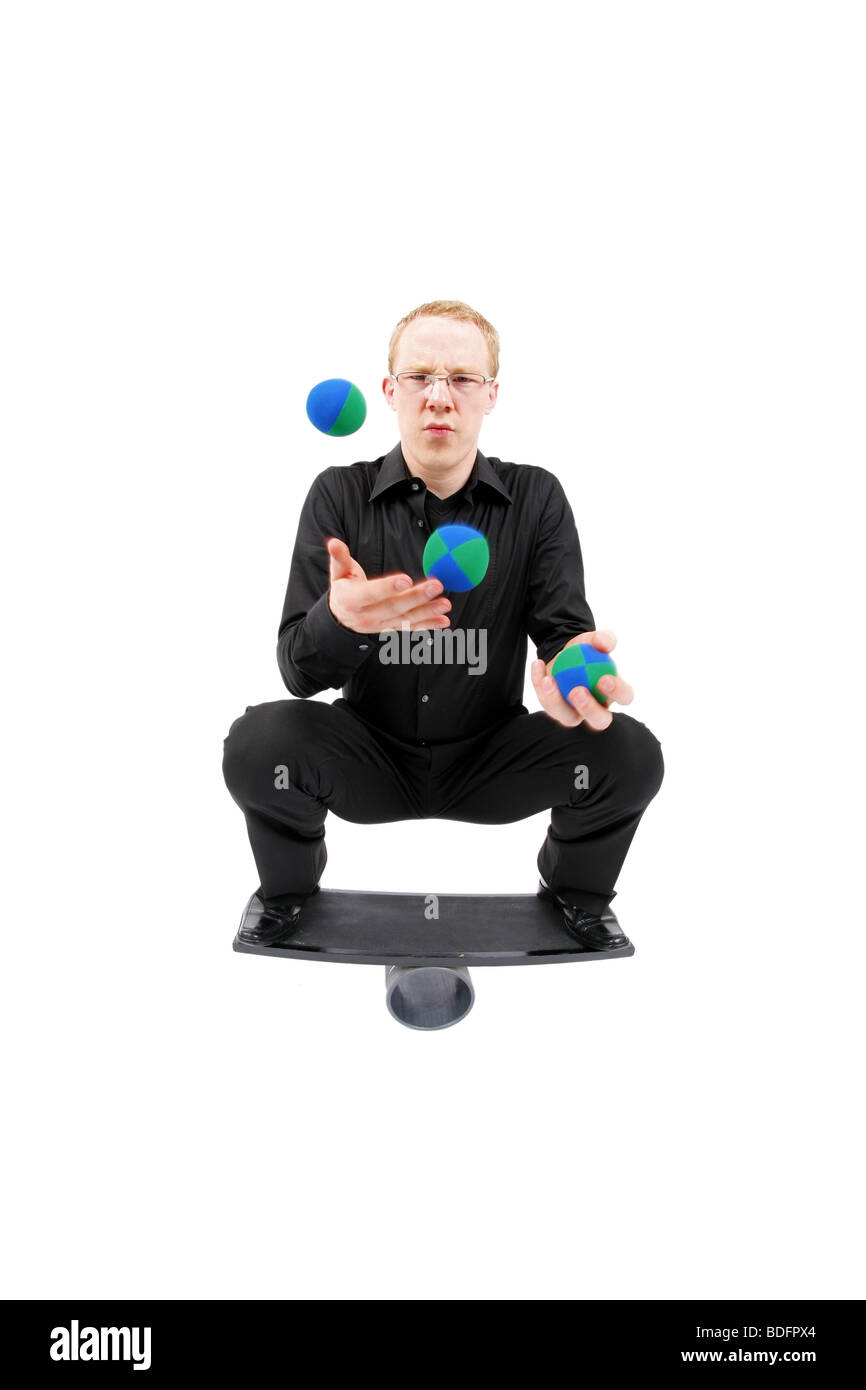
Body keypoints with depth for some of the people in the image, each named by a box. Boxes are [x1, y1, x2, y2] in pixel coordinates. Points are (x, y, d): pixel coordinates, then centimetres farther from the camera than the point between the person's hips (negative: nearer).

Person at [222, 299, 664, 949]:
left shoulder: (537, 498, -3)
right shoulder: (339, 495, -5)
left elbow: (565, 630, -9)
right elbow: (298, 670, -12)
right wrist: (339, 621, -38)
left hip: (490, 759, 1)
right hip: (371, 754, 0)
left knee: (630, 753, -24)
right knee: (256, 744, -30)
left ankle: (575, 891, 11)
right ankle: (288, 890, 6)